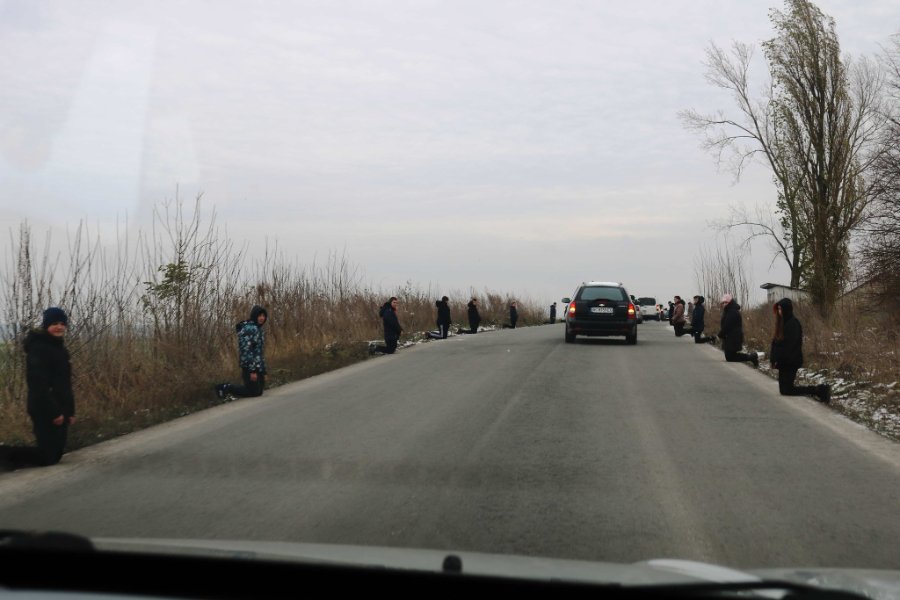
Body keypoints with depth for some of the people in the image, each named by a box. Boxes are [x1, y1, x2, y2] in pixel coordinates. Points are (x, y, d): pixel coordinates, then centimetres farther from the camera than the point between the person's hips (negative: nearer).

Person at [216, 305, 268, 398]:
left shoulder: (258, 329, 17)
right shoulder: (249, 328, -14)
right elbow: (246, 350, -20)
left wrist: (263, 371, 18)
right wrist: (252, 370, -23)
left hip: (258, 366, 10)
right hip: (249, 366, -10)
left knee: (258, 391, 13)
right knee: (253, 392, -6)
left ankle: (227, 388, 25)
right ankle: (225, 388, 7)